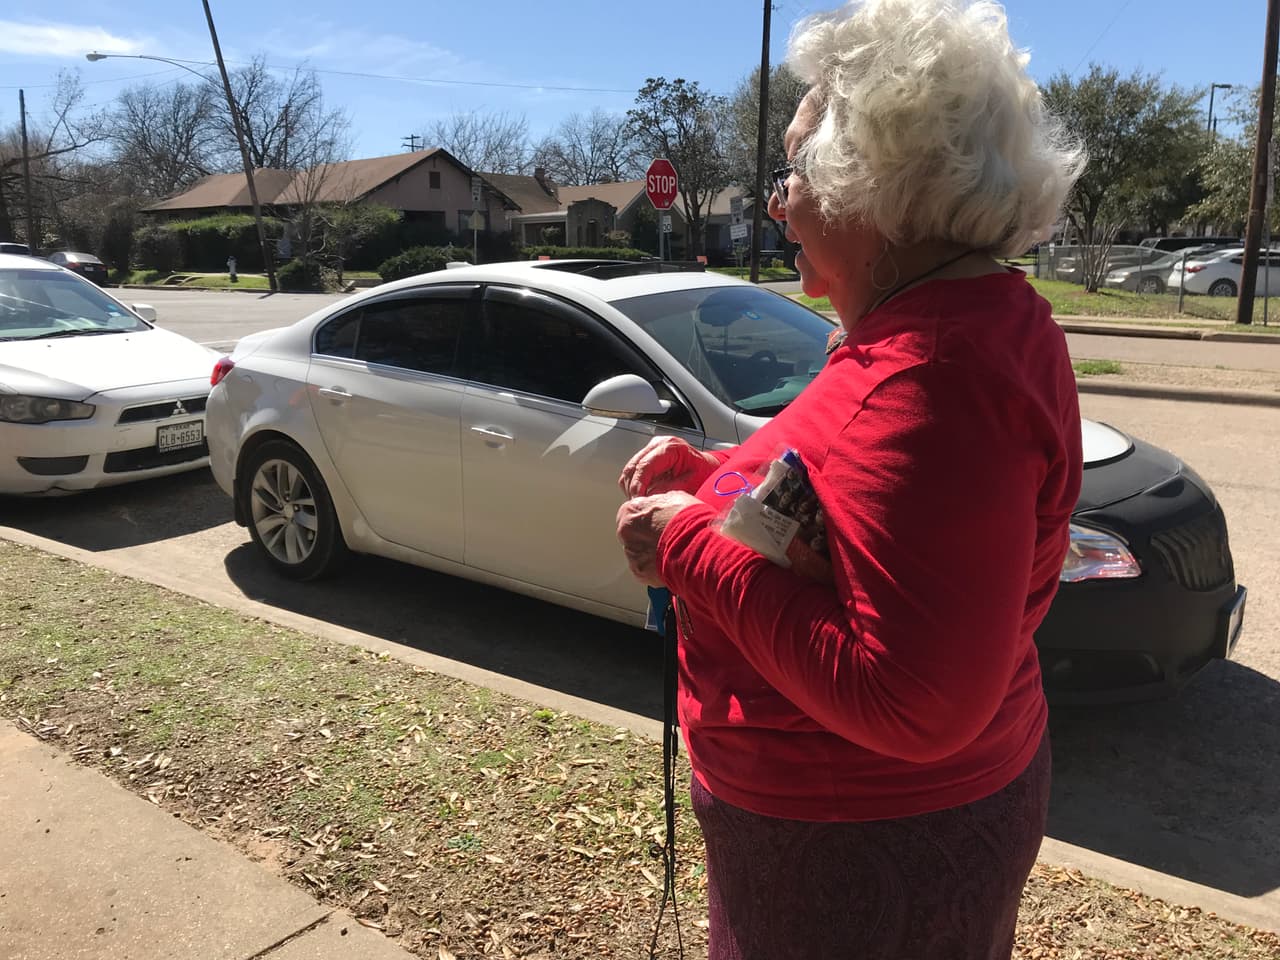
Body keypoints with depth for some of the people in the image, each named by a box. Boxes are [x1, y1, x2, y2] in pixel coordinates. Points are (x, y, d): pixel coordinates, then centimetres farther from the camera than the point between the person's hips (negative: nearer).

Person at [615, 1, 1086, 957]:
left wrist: (691, 543, -26)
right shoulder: (976, 321, 4)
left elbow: (906, 700, -33)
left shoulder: (932, 380, -31)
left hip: (870, 856, -9)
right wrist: (703, 477, 0)